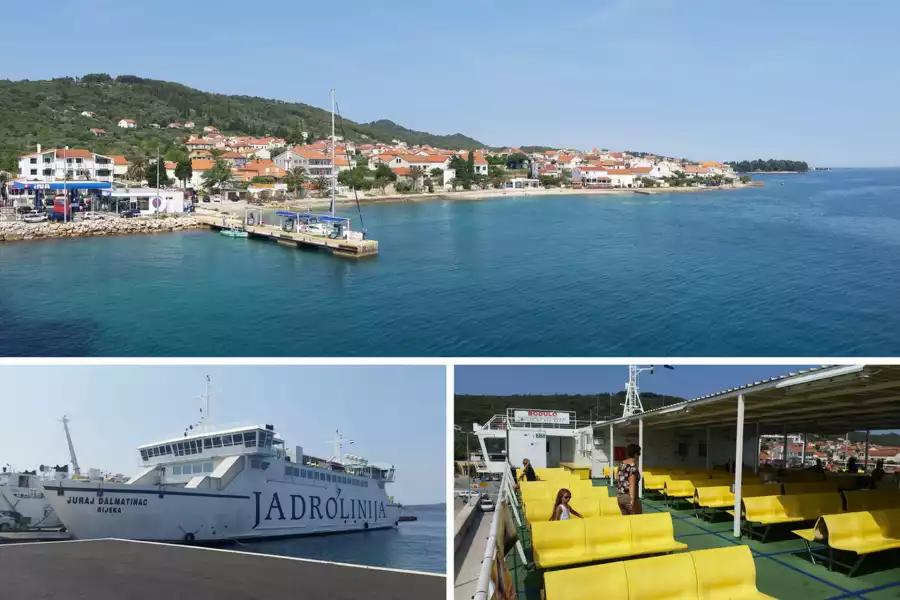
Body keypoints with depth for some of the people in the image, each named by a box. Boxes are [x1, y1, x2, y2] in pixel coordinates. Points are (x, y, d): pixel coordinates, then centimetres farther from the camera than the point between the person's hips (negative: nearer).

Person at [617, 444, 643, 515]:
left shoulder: (621, 464, 9)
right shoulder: (633, 466, -14)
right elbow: (632, 484, -20)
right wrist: (632, 499, -22)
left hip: (619, 496, 8)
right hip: (629, 497, -8)